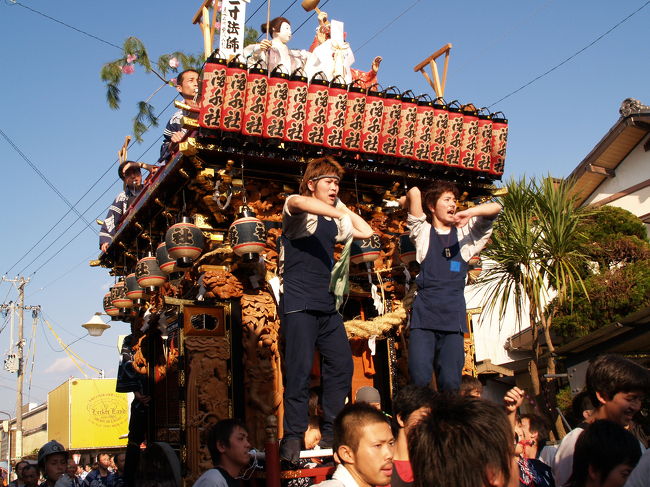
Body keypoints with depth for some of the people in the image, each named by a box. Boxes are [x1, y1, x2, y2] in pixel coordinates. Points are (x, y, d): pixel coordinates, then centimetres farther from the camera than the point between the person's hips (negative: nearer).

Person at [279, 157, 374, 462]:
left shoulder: (332, 222, 21)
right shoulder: (297, 211, -1)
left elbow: (366, 232, 22)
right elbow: (298, 202, -26)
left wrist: (342, 208, 19)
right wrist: (339, 213, -37)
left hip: (326, 304, 8)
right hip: (299, 302, -8)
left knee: (342, 363, 3)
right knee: (300, 370, -12)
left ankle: (331, 434, 12)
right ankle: (293, 437, -3)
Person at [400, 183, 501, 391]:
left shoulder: (465, 234, 19)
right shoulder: (423, 232, 12)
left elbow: (496, 208, 6)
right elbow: (414, 192, 0)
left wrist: (469, 213, -9)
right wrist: (409, 199, 21)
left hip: (453, 318, 2)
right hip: (424, 317, -1)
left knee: (450, 383, -7)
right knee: (419, 380, -13)